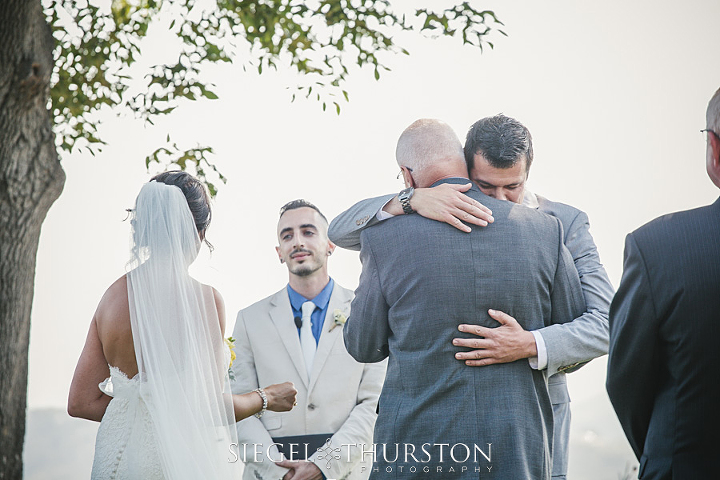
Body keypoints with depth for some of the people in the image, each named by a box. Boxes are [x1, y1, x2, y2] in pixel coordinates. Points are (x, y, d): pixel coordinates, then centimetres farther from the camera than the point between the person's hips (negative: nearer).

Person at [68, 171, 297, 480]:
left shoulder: (113, 295, 2)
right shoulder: (202, 298, -13)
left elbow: (81, 402, 2)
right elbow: (209, 406, -14)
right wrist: (267, 398, 4)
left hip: (117, 455, 6)